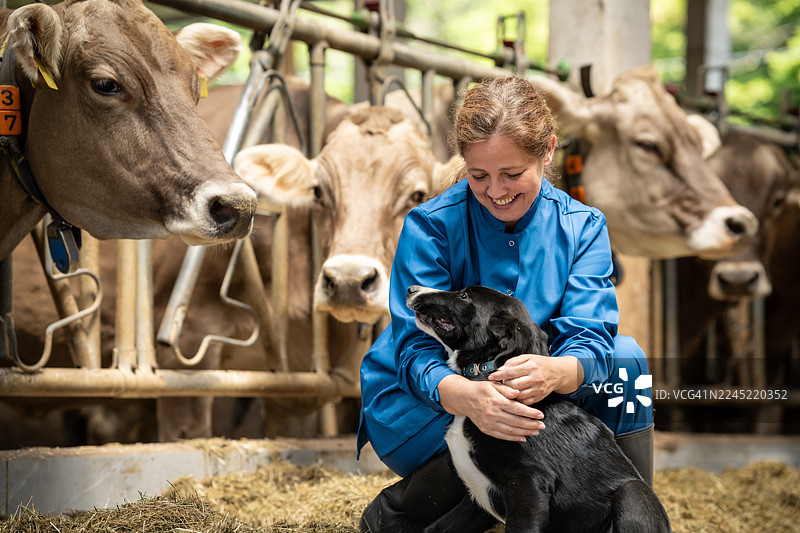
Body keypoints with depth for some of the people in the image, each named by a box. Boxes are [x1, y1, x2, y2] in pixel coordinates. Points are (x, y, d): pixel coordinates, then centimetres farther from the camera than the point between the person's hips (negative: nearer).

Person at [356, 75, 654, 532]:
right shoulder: (430, 226, -15)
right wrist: (467, 397, -47)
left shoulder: (583, 227, -6)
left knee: (625, 359, -21)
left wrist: (554, 373, -45)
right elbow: (417, 351, -22)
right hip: (415, 406, -3)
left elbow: (590, 338, -19)